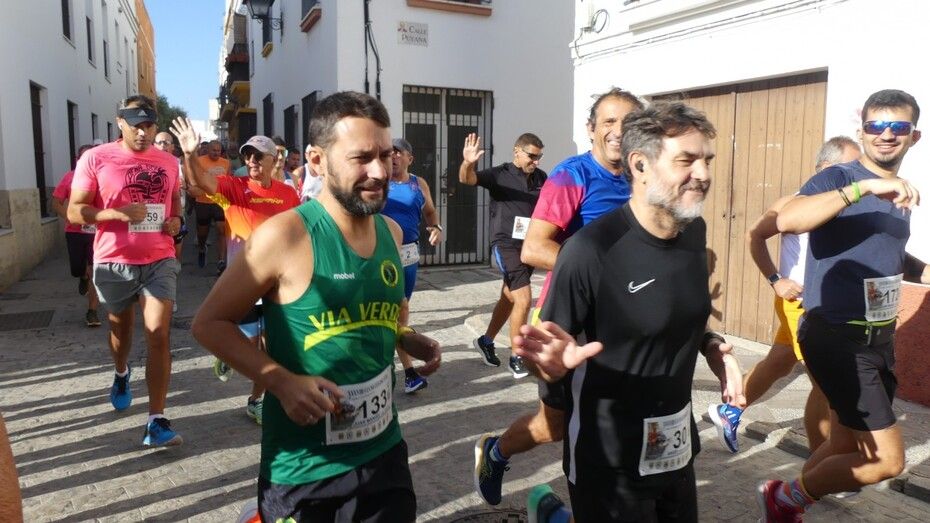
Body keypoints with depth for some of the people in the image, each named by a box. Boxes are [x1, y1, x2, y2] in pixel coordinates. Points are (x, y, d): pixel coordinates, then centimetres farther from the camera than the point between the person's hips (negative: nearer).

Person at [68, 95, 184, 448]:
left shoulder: (168, 162, 5)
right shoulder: (95, 158, -6)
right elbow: (75, 211, -8)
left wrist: (175, 220, -1)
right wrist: (119, 213, -24)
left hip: (160, 261, 1)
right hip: (114, 262, -1)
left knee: (159, 336, -9)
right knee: (120, 329, 21)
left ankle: (156, 421, -6)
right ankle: (121, 374, 54)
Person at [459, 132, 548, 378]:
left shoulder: (541, 178, 6)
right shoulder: (499, 174, -9)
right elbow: (467, 179, -23)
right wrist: (468, 163, -44)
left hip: (531, 244, 6)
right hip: (507, 243, -6)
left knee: (509, 298, 17)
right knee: (524, 299, -13)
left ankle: (486, 341, 36)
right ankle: (516, 357, 2)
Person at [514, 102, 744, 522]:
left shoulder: (696, 231, -2)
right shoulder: (591, 251, -24)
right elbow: (550, 351, -15)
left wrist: (711, 345, -2)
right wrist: (554, 364, -35)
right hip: (610, 458, -6)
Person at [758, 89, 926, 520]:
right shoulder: (838, 178, -11)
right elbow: (787, 221, -32)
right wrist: (864, 187, -36)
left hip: (880, 338, 8)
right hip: (837, 337, -8)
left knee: (847, 448, 18)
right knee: (887, 459, -6)